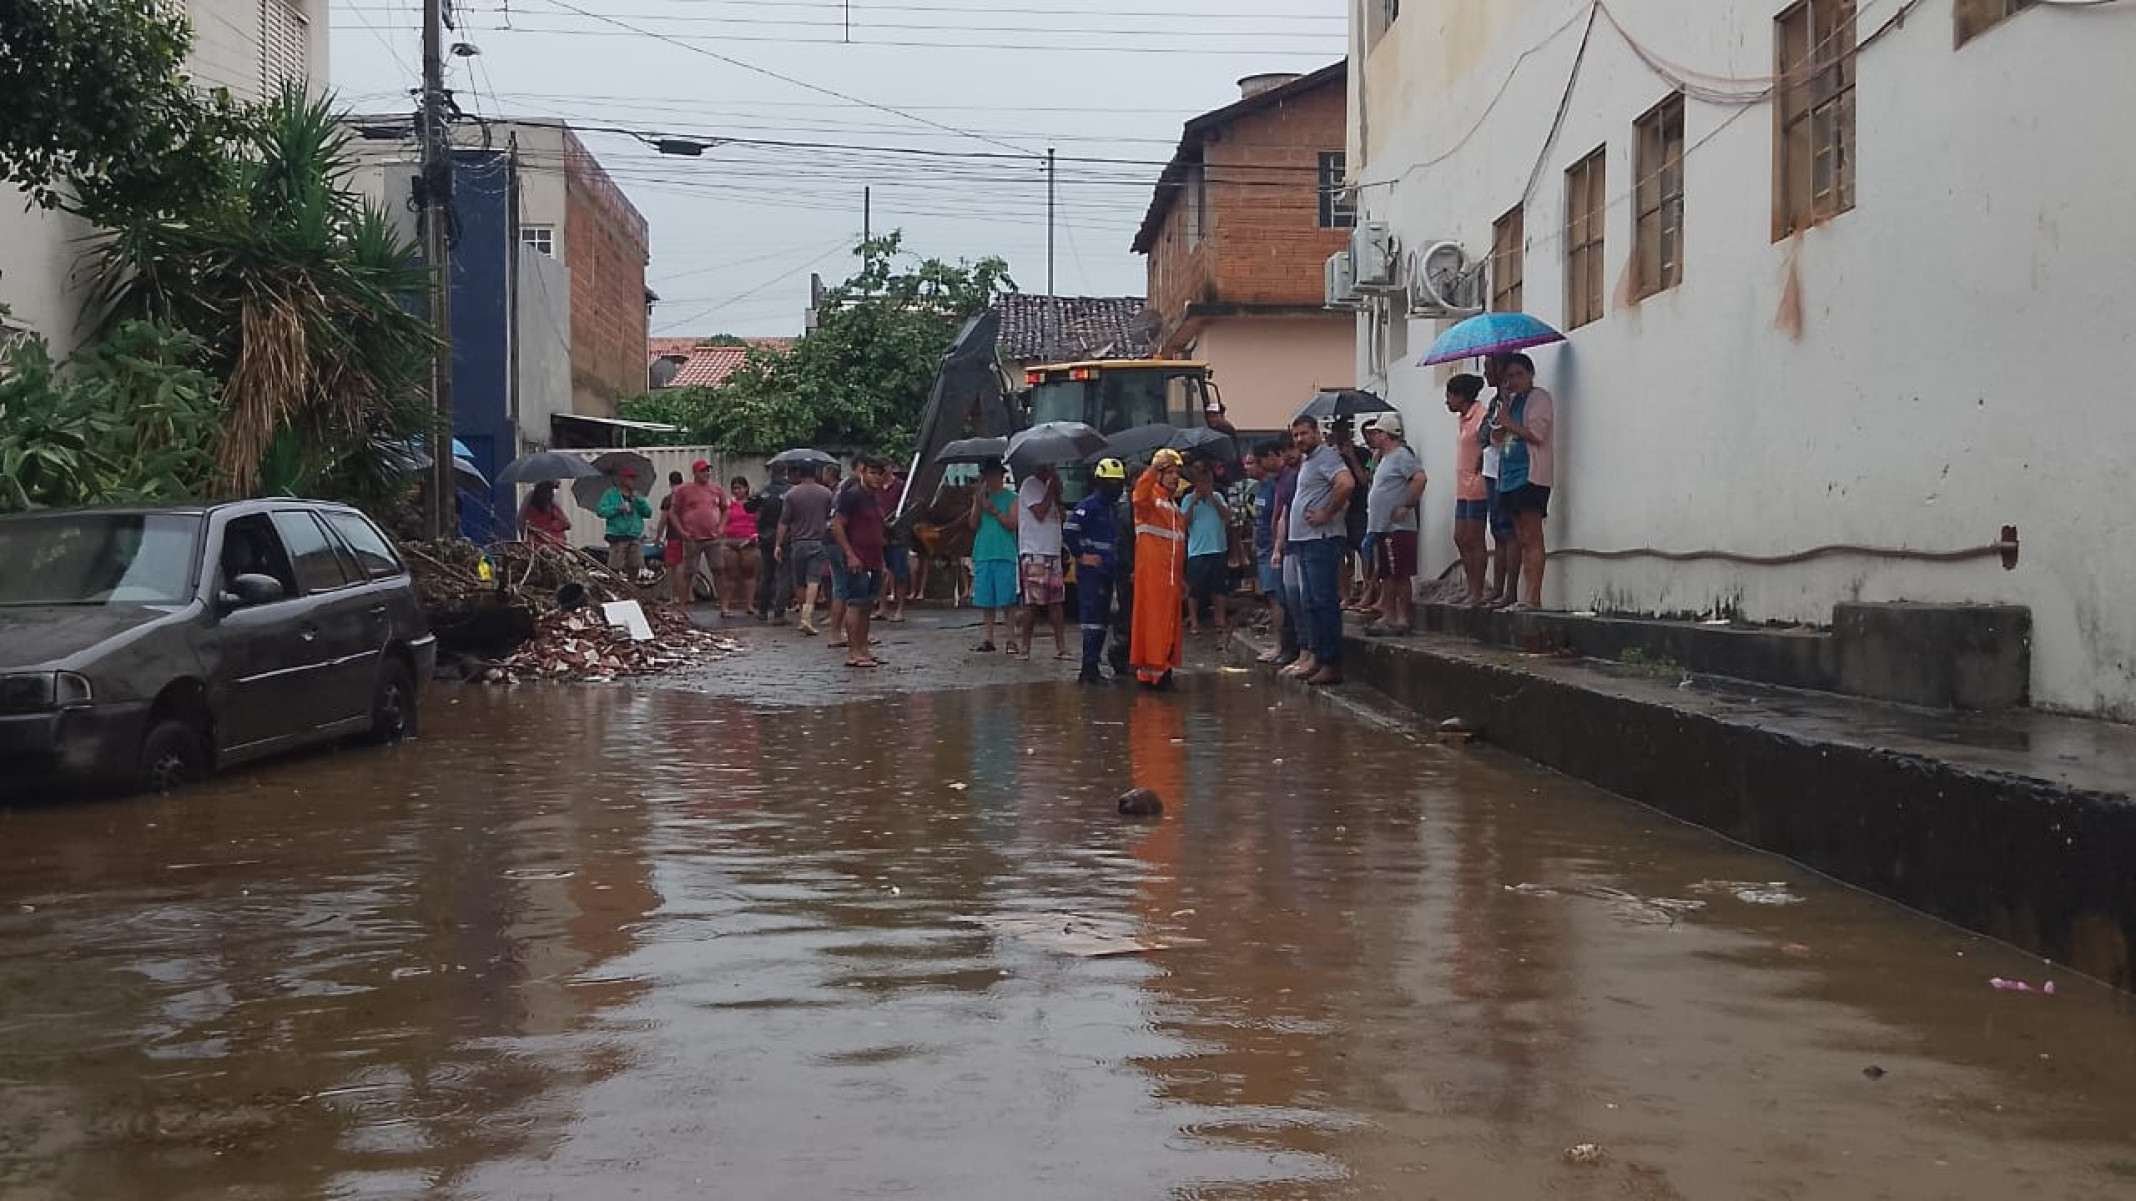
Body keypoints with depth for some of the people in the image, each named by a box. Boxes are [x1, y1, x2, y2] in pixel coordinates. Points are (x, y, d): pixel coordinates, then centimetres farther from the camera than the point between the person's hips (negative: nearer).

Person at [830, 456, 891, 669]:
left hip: (874, 561, 9)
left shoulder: (876, 496, 15)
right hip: (857, 562, -9)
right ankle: (853, 653, -7)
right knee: (856, 605, -8)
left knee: (867, 606, 11)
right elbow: (836, 526, -15)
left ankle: (863, 649, 18)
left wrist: (881, 560, 22)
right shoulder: (853, 495, -11)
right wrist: (850, 555, -19)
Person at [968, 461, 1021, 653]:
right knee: (986, 601, 5)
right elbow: (973, 525, 5)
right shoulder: (980, 497, 13)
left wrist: (994, 510, -13)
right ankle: (988, 639, 11)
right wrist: (979, 502, -6)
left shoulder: (1011, 498, 4)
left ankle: (1012, 640, -4)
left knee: (1006, 601, -6)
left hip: (1005, 555, -3)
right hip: (983, 554, 3)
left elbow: (1012, 524, -5)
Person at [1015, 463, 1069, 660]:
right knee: (1032, 603, -6)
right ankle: (1026, 646, -1)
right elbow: (1040, 513, -15)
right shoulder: (1030, 485, -5)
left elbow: (1059, 517, 15)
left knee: (1057, 601, 3)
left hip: (1053, 554, 8)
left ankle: (1061, 648, 2)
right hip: (1034, 554, -8)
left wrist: (1057, 493, 4)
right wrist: (1051, 489, -7)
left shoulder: (1048, 487, 20)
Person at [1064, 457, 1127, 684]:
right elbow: (1068, 530, -21)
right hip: (1091, 571, -9)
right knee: (1093, 620, -12)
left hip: (1107, 572, 9)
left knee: (1102, 621, 10)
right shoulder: (1089, 505, -11)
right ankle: (1090, 669, -11)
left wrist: (1115, 565, 18)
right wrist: (1080, 555, -15)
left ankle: (1091, 668, 16)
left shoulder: (1112, 508, 17)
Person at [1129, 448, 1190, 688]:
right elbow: (1140, 496, -31)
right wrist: (1153, 469, -40)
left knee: (1171, 621, 10)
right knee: (1151, 618, -8)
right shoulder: (1150, 496, -3)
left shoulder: (1176, 506, 22)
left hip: (1172, 575, 8)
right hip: (1151, 571, -8)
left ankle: (1163, 667, 18)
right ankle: (1148, 670, -6)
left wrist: (1183, 578, 24)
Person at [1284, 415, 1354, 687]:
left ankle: (1331, 664, -9)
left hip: (1322, 539, -11)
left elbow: (1347, 483, -28)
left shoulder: (1326, 456, -10)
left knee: (1324, 601, -10)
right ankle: (1315, 657, 18)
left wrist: (1327, 513, -21)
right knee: (1312, 602, 13)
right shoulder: (1307, 462, 21)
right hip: (1305, 541, 11)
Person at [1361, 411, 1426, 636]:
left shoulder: (1401, 455, -12)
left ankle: (1404, 619, -3)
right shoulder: (1384, 458, 19)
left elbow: (1419, 478, -25)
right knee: (1386, 575, 13)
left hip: (1397, 528, -10)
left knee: (1401, 575, -6)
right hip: (1382, 527, 10)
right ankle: (1388, 616, 19)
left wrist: (1406, 506, -22)